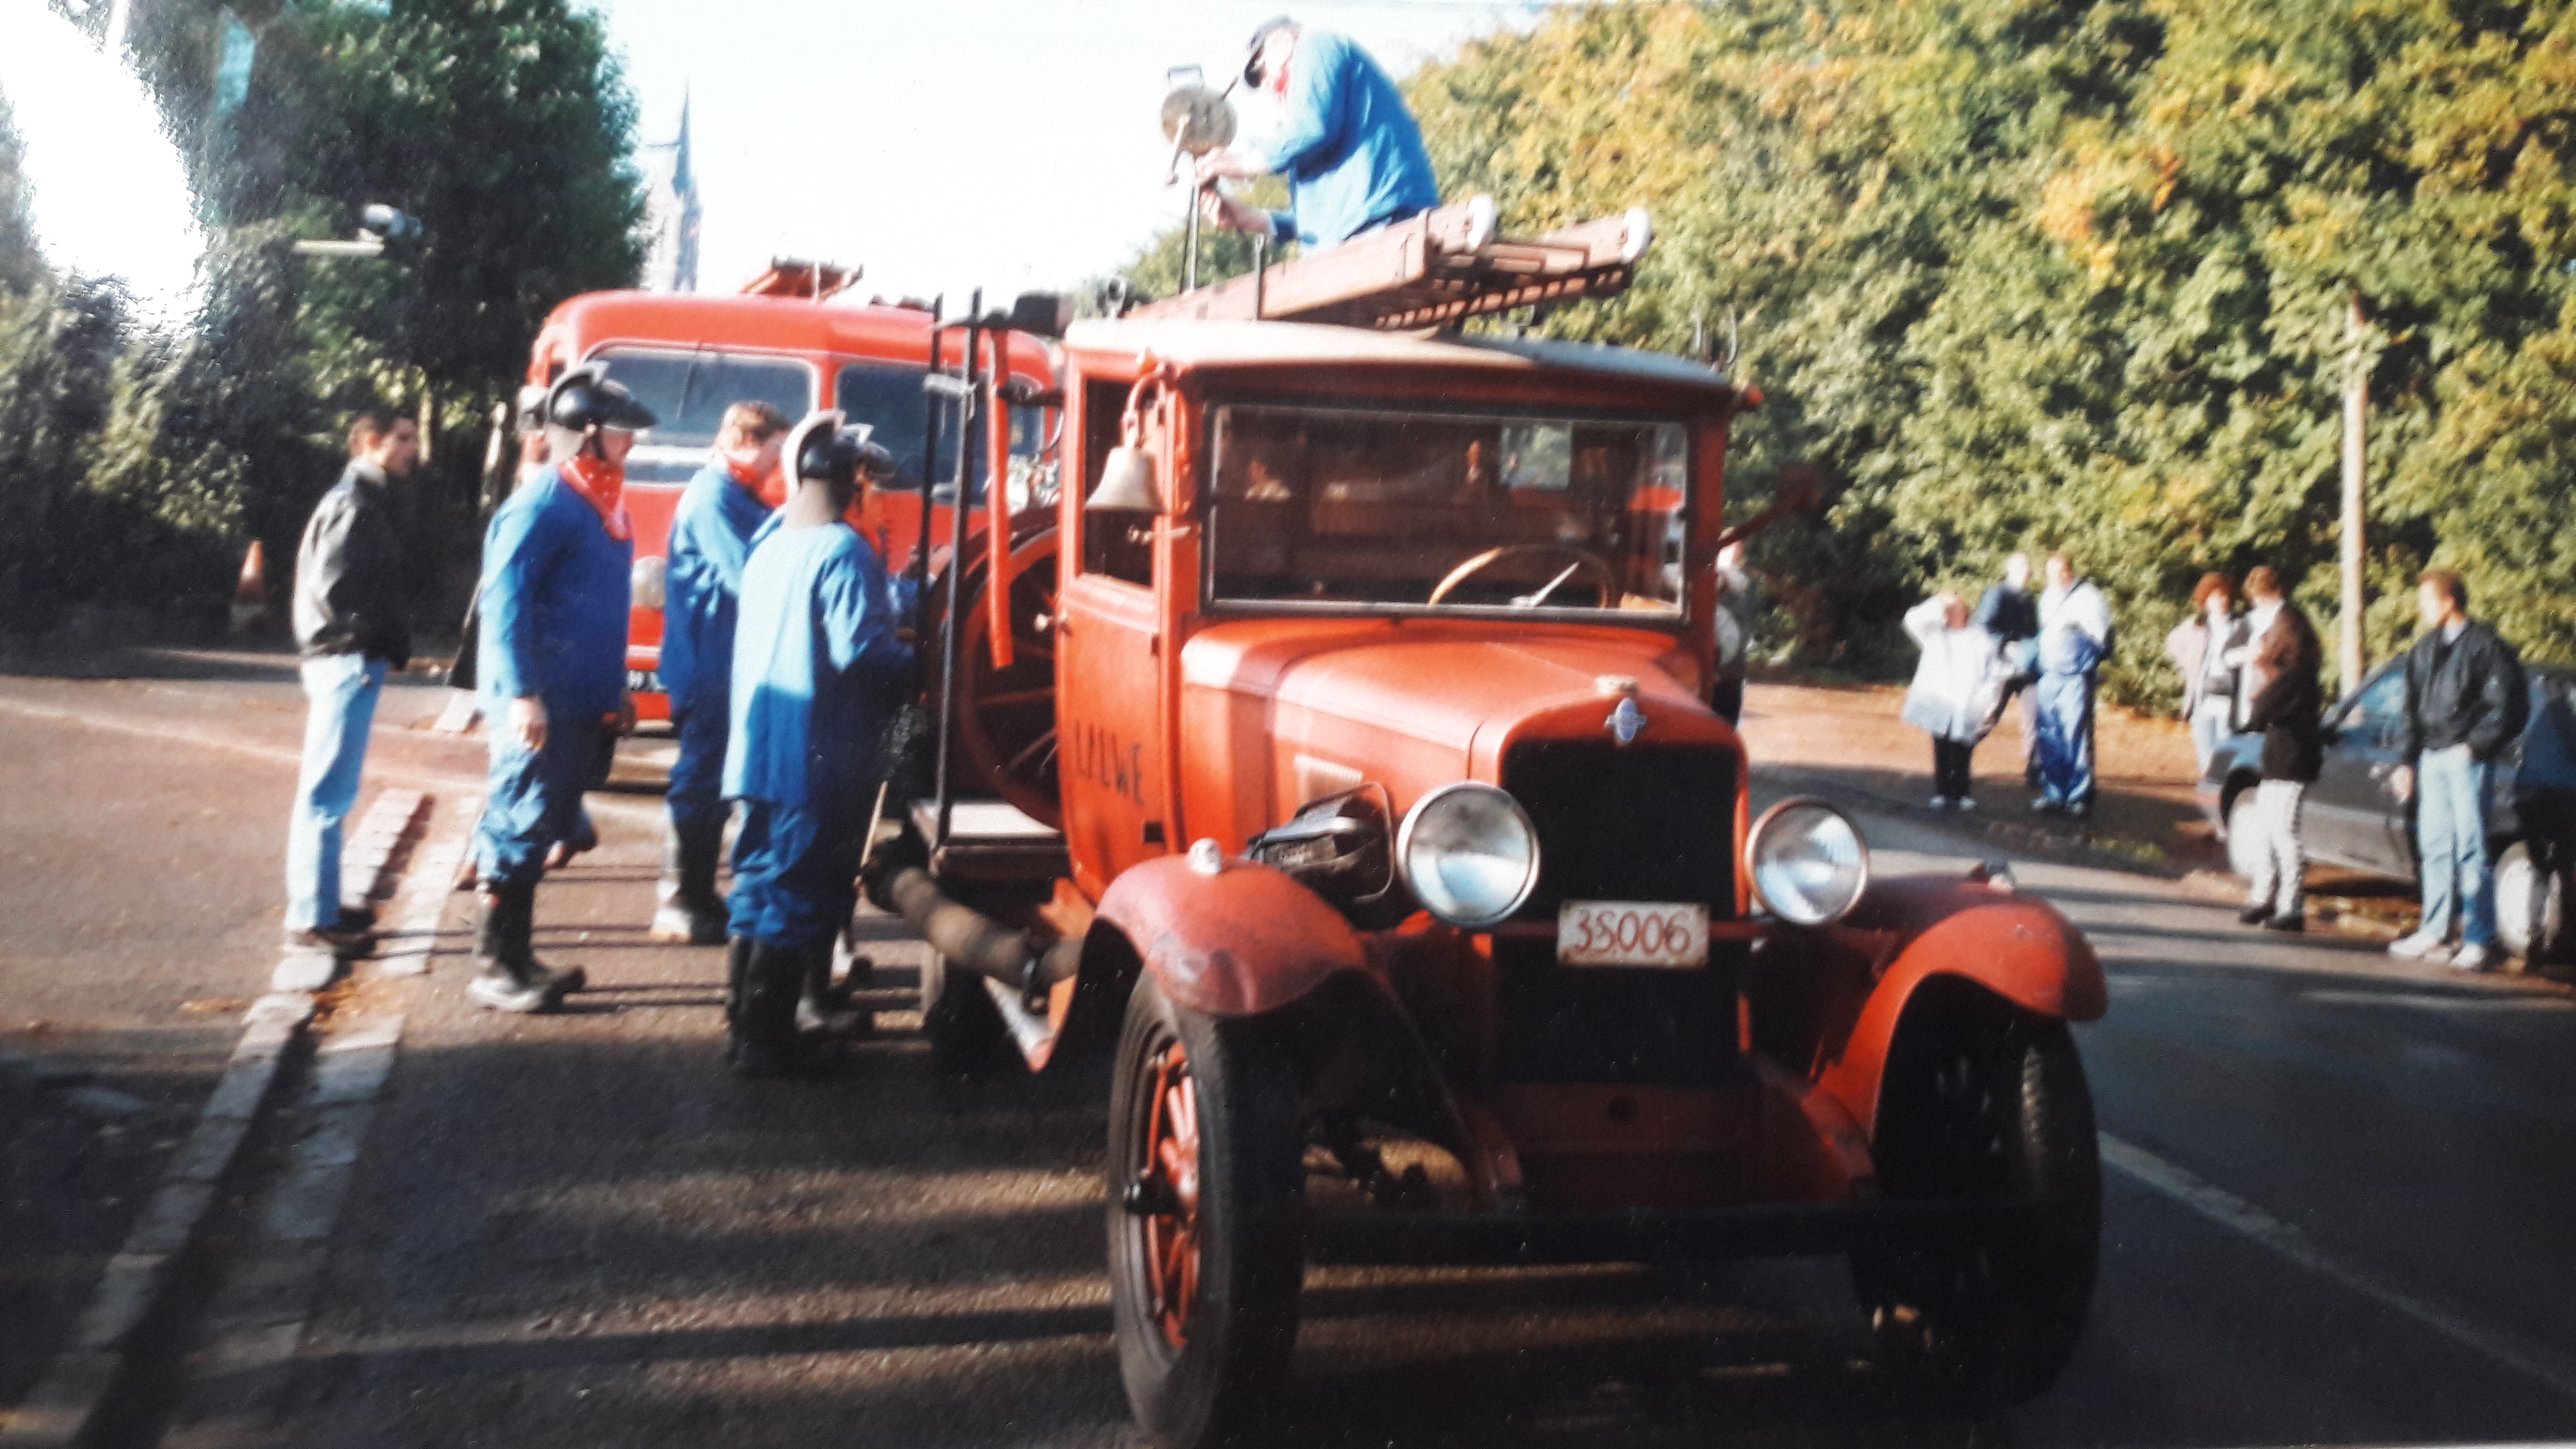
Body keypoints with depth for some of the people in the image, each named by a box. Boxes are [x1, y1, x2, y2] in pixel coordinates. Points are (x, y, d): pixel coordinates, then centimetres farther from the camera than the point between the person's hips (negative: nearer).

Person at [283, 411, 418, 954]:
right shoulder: (353, 504, -13)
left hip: (352, 661, 10)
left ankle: (317, 904, 25)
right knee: (328, 792, -6)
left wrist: (393, 641, 6)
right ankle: (312, 919, -2)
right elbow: (333, 588, -21)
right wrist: (385, 640, -12)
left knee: (330, 791, 16)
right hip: (348, 660, -10)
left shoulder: (368, 502, 17)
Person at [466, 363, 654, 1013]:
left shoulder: (602, 504, 15)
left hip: (585, 705, 9)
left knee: (543, 829, 15)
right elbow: (504, 603, -18)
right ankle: (494, 967, 2)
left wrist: (616, 689, 22)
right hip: (540, 707, -9)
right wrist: (521, 694, -24)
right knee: (521, 827, -5)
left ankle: (517, 955, 24)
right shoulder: (543, 505, -14)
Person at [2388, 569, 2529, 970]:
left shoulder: (2484, 646, -7)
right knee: (2435, 847, 10)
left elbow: (2509, 707, -9)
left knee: (2471, 849, -7)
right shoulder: (2424, 651, 16)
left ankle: (2480, 941, -4)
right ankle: (2434, 933, 17)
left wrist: (2477, 745, -14)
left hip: (2466, 757, -7)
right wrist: (2407, 761, 17)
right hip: (2431, 758, 7)